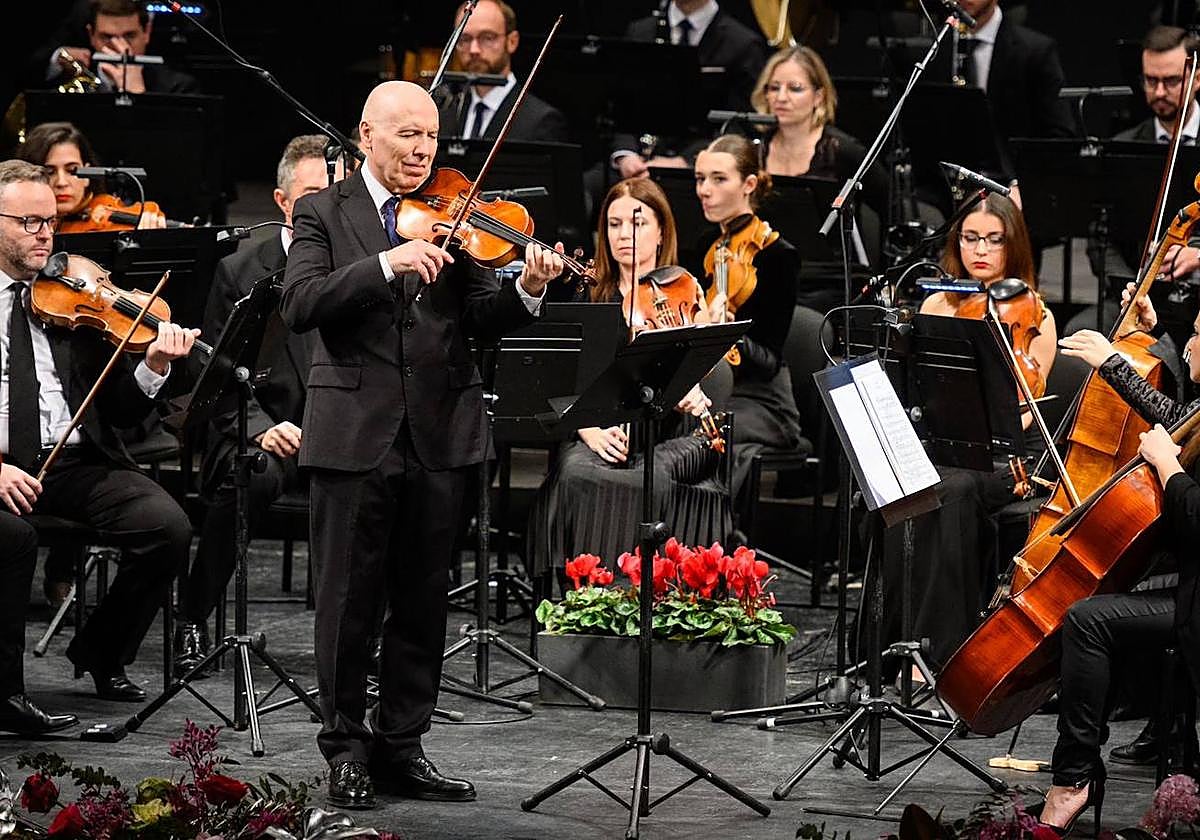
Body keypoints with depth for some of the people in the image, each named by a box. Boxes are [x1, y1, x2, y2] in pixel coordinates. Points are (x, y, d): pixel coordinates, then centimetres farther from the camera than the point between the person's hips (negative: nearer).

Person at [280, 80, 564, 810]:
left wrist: (528, 290, -20)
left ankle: (402, 745, 18)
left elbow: (482, 322, 0)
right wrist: (386, 264, -25)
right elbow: (301, 305, -14)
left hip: (440, 434, 3)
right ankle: (347, 749, 14)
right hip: (354, 431, -3)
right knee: (350, 600, 3)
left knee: (424, 600, 9)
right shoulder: (324, 213, 1)